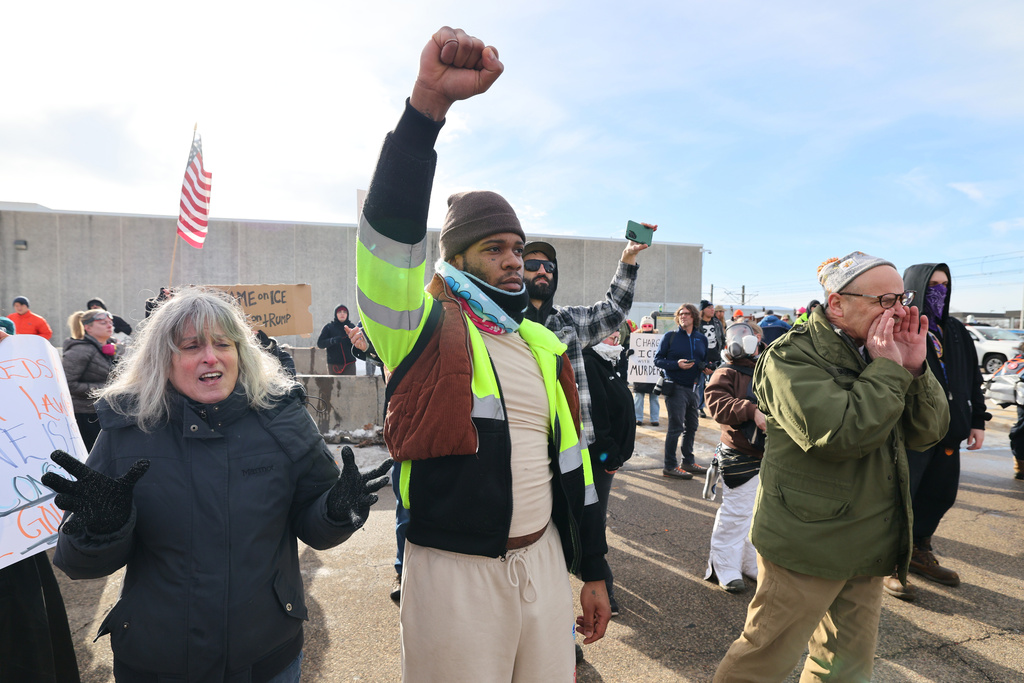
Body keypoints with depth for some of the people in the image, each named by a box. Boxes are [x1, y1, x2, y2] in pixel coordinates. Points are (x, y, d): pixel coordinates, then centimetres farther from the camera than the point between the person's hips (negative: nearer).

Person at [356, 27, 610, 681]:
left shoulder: (545, 347, 8)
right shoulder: (424, 328, -8)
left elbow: (571, 462, 11)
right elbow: (391, 228, -27)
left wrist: (593, 571, 13)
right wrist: (430, 100, -36)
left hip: (545, 562, 5)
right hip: (455, 573, -5)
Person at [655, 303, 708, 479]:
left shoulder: (702, 339, 12)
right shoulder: (670, 336, -3)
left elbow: (705, 361, 20)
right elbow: (658, 360, -6)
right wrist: (676, 364, -20)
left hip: (693, 387, 6)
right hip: (675, 387, -6)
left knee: (692, 426, 15)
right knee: (676, 427, -6)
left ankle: (688, 461, 30)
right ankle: (670, 466, 3)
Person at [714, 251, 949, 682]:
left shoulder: (879, 353, 8)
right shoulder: (791, 358, -17)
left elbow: (929, 433, 4)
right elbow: (842, 433, -30)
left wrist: (915, 368, -10)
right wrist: (888, 369, -21)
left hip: (867, 546, 8)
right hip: (808, 545, -8)